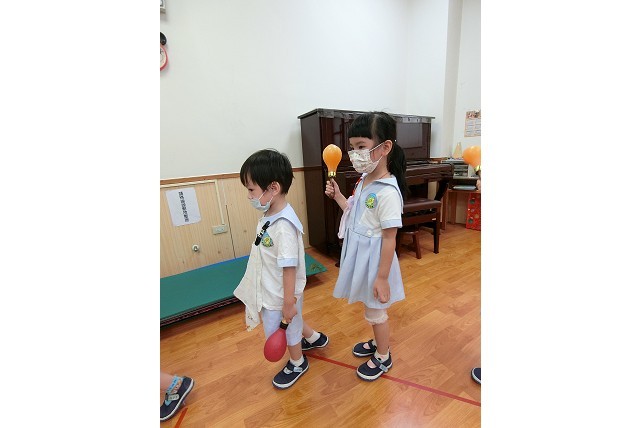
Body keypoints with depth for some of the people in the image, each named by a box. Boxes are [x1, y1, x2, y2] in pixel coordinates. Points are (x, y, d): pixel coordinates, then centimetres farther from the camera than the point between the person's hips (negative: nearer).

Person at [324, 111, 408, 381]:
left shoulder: (387, 191, -25)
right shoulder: (364, 180, 1)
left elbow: (389, 239, -22)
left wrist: (382, 278, -17)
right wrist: (337, 195, 3)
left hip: (374, 259, -8)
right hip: (359, 255, 8)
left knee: (376, 310, 15)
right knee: (370, 307, 27)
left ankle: (383, 357, 43)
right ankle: (378, 342, 54)